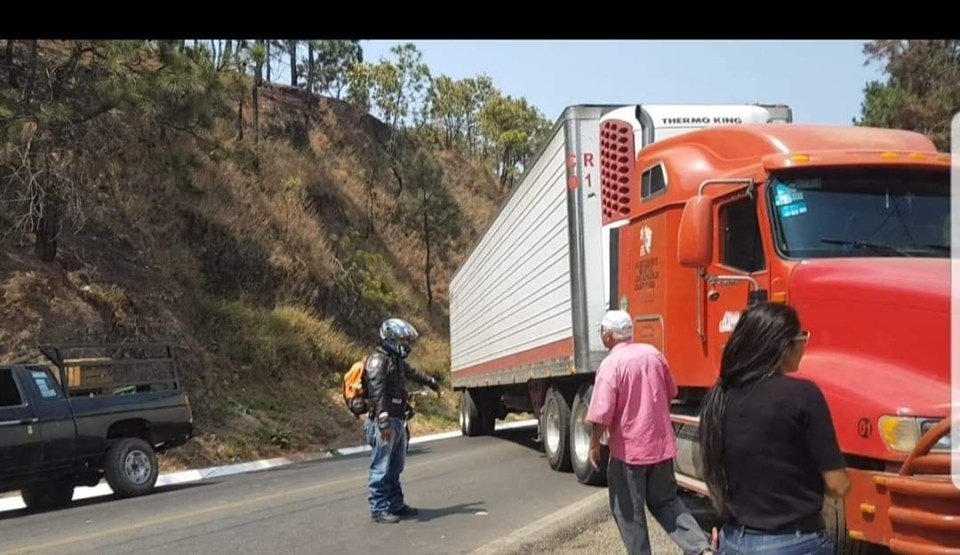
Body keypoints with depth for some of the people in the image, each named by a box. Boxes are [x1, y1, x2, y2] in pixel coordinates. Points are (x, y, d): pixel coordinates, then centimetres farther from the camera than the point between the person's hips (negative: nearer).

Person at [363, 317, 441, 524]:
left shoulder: (396, 360, 18)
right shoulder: (378, 360, -15)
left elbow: (411, 373, 40)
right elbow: (377, 392, -25)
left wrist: (430, 381, 57)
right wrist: (383, 422, -33)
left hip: (396, 422, 10)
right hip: (383, 423, -10)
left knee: (395, 467, 17)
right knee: (381, 468, -5)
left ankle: (396, 505, 26)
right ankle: (379, 509, 1)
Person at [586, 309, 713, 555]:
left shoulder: (611, 364, -17)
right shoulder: (653, 353, 2)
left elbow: (602, 414, -21)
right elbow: (670, 393, 15)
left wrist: (594, 444, -6)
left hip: (628, 449, -6)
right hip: (661, 444, 6)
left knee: (628, 511, 10)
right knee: (665, 500, 19)